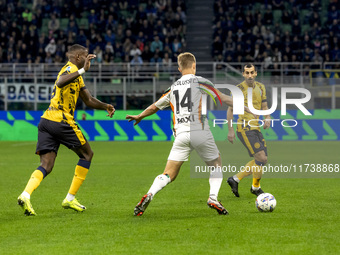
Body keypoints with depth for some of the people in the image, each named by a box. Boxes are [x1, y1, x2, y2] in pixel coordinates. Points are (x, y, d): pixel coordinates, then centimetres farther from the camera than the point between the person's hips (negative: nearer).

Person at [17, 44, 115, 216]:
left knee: (46, 165, 0)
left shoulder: (77, 76, 26)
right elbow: (60, 82, -29)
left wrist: (105, 106, 22)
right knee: (87, 154, 10)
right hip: (61, 121, -9)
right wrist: (82, 70, -30)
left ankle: (25, 195, -25)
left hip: (46, 121, 9)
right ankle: (70, 198, 9)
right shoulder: (70, 68, -5)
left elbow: (89, 100, 33)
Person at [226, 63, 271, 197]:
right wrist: (230, 130, -10)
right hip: (245, 128, -8)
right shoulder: (239, 89, -9)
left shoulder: (260, 87, 11)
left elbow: (264, 106, 17)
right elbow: (230, 110, -6)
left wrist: (267, 118, -4)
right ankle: (255, 188, 3)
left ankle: (235, 179, 21)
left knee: (259, 161, 11)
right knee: (261, 158, -14)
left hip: (256, 128, 8)